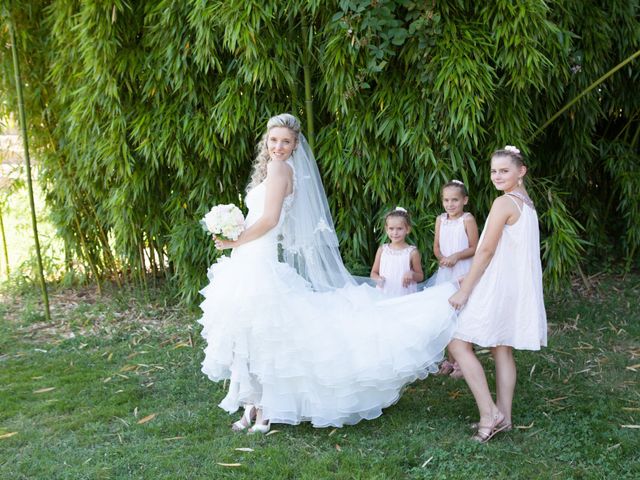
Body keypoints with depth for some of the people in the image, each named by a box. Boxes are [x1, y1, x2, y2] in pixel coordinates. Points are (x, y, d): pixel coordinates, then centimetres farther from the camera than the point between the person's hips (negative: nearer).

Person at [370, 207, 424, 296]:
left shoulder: (412, 252, -3)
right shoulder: (382, 250, 4)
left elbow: (421, 276, 6)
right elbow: (373, 273, 13)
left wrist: (412, 274, -14)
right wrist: (377, 279, -8)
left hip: (405, 295, -2)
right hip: (384, 295, 2)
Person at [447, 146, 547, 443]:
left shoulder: (504, 203, -15)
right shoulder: (527, 204, 12)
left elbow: (486, 251, -16)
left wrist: (464, 291, -12)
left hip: (496, 286, -9)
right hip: (515, 286, 9)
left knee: (458, 344, -5)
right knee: (502, 350, 12)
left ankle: (489, 413, -7)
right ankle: (503, 416, 15)